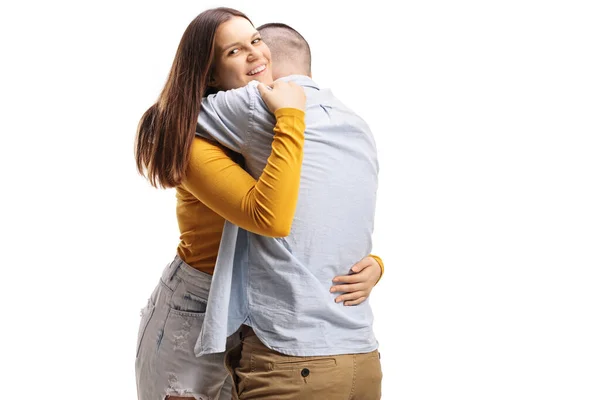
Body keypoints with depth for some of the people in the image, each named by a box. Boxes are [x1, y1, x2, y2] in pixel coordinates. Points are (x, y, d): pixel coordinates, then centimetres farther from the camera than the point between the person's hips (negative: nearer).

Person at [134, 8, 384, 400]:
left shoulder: (279, 126, -2)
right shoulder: (197, 144, -22)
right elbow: (272, 218, -39)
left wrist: (373, 262, -17)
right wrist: (290, 117, -32)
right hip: (191, 315, -5)